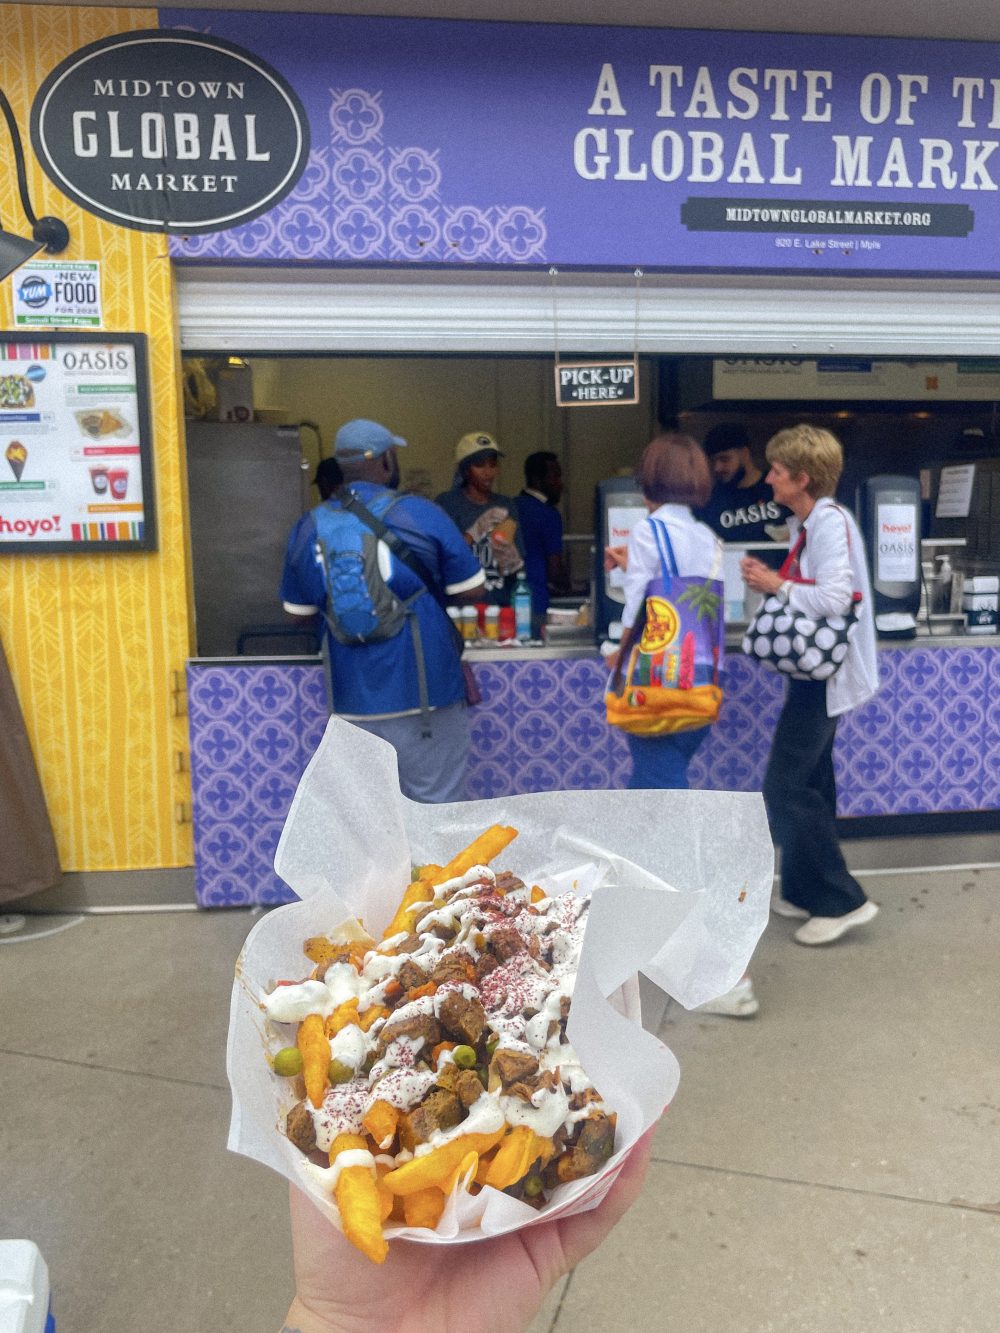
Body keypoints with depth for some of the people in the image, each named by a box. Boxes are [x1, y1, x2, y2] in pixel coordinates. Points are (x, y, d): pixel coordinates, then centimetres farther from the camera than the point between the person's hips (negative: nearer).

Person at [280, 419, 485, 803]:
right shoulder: (421, 515, -8)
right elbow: (470, 591, -2)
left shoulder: (308, 528, 3)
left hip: (352, 700, 4)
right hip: (424, 690, -4)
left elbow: (299, 612, 12)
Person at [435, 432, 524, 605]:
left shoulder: (507, 506, 11)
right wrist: (474, 534, -23)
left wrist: (512, 562, -9)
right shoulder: (447, 502, -1)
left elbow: (520, 566, 13)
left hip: (501, 604, 4)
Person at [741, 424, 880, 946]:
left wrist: (777, 586, -16)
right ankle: (807, 893, 28)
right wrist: (769, 580, -3)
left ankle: (842, 900, 4)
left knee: (785, 789, -7)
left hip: (826, 674, -10)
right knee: (808, 785, 16)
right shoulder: (809, 523, 12)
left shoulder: (831, 522, -18)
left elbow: (834, 598, -28)